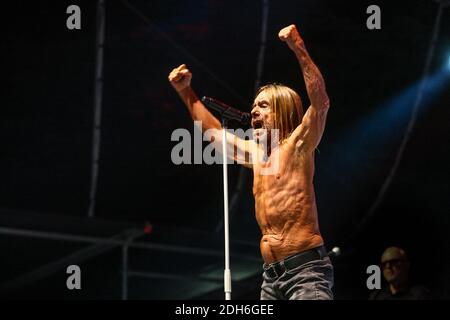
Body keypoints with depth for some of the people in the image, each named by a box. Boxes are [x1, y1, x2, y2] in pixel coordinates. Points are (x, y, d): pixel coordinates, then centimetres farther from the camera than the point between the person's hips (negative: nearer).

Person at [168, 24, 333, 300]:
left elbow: (321, 102, -18)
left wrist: (299, 50, -24)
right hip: (272, 275, 8)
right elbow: (214, 130, 35)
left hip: (307, 269, -8)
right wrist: (186, 92, 33)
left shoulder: (297, 145, -1)